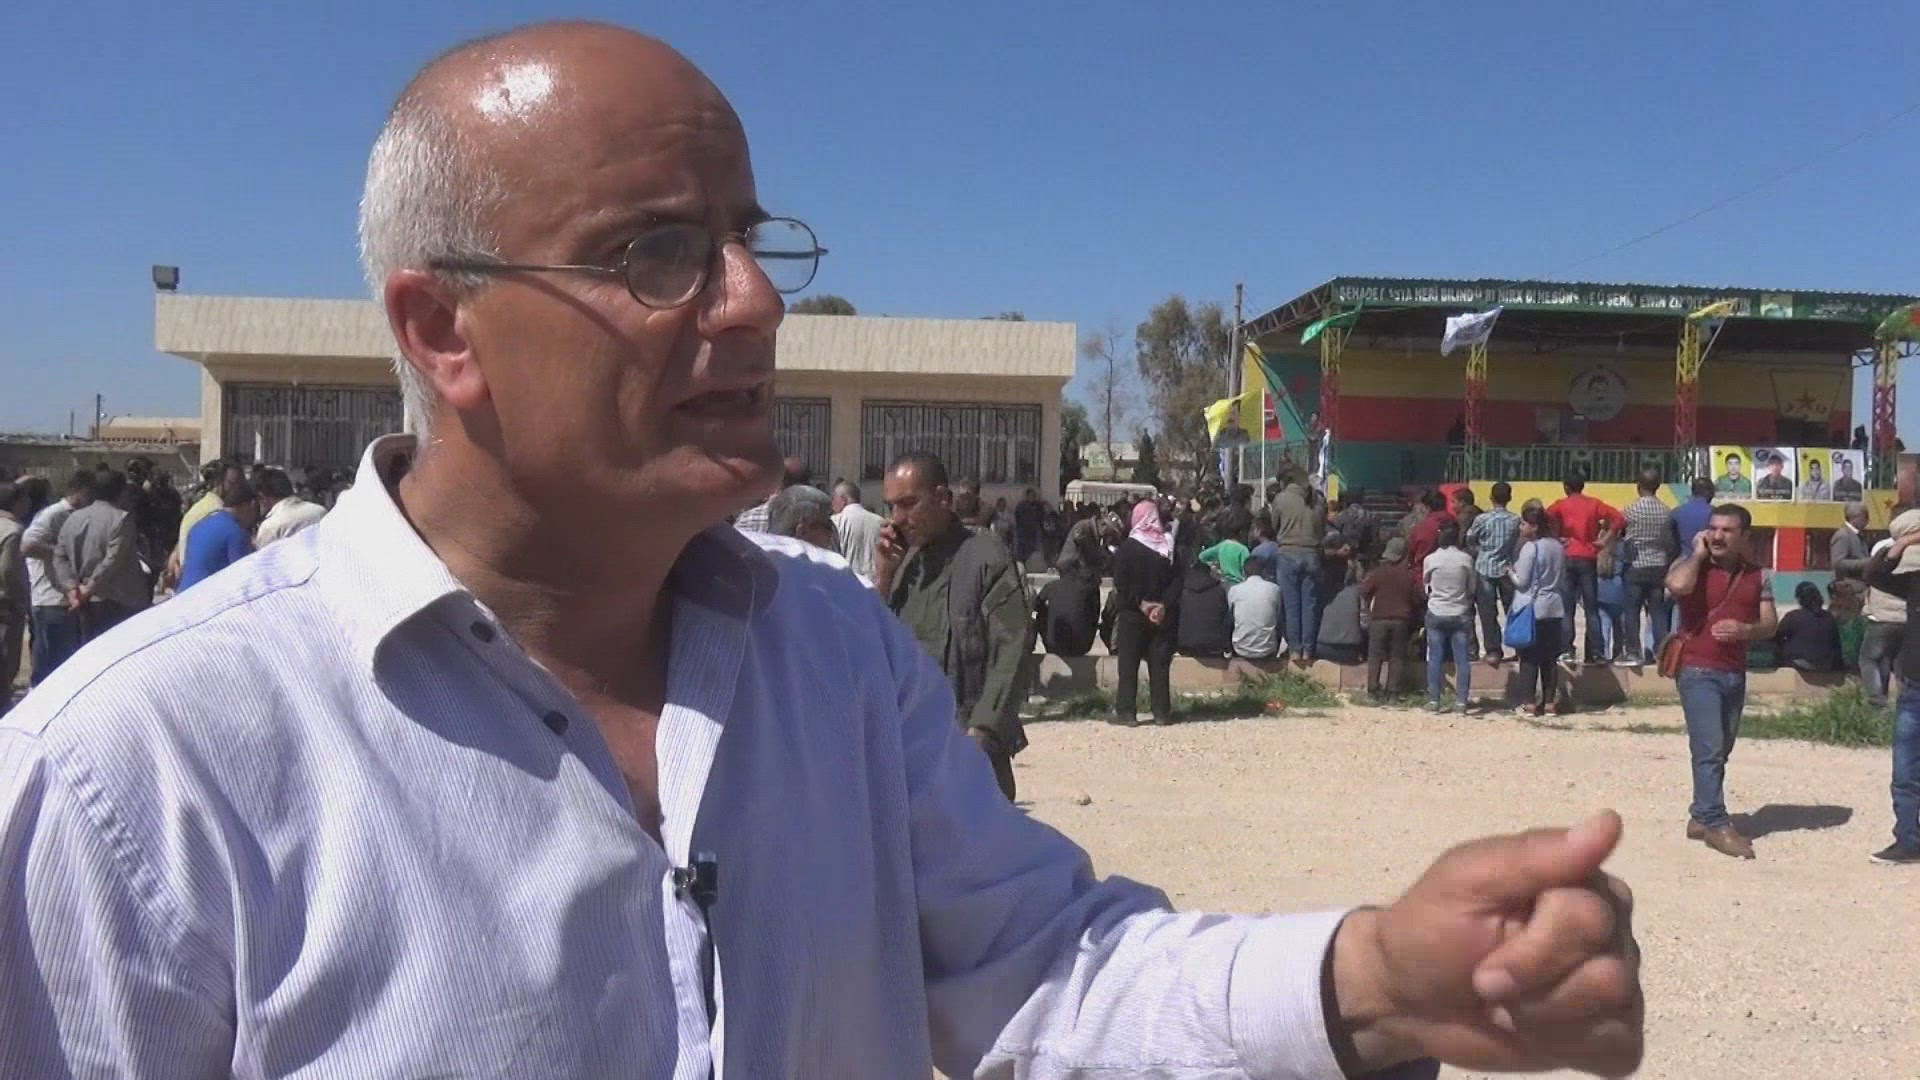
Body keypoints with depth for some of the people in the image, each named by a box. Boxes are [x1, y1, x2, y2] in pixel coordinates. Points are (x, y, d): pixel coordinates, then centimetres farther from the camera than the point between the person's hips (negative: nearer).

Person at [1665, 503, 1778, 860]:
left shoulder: (1759, 575, 8)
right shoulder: (1692, 565, -4)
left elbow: (1770, 624, 8)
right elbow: (1677, 585, -28)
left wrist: (1745, 630, -14)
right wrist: (1698, 553, -13)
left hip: (1736, 673, 6)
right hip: (1698, 671, -6)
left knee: (1720, 751, 12)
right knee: (1710, 750, -11)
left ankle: (1701, 817, 22)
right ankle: (1716, 825, -9)